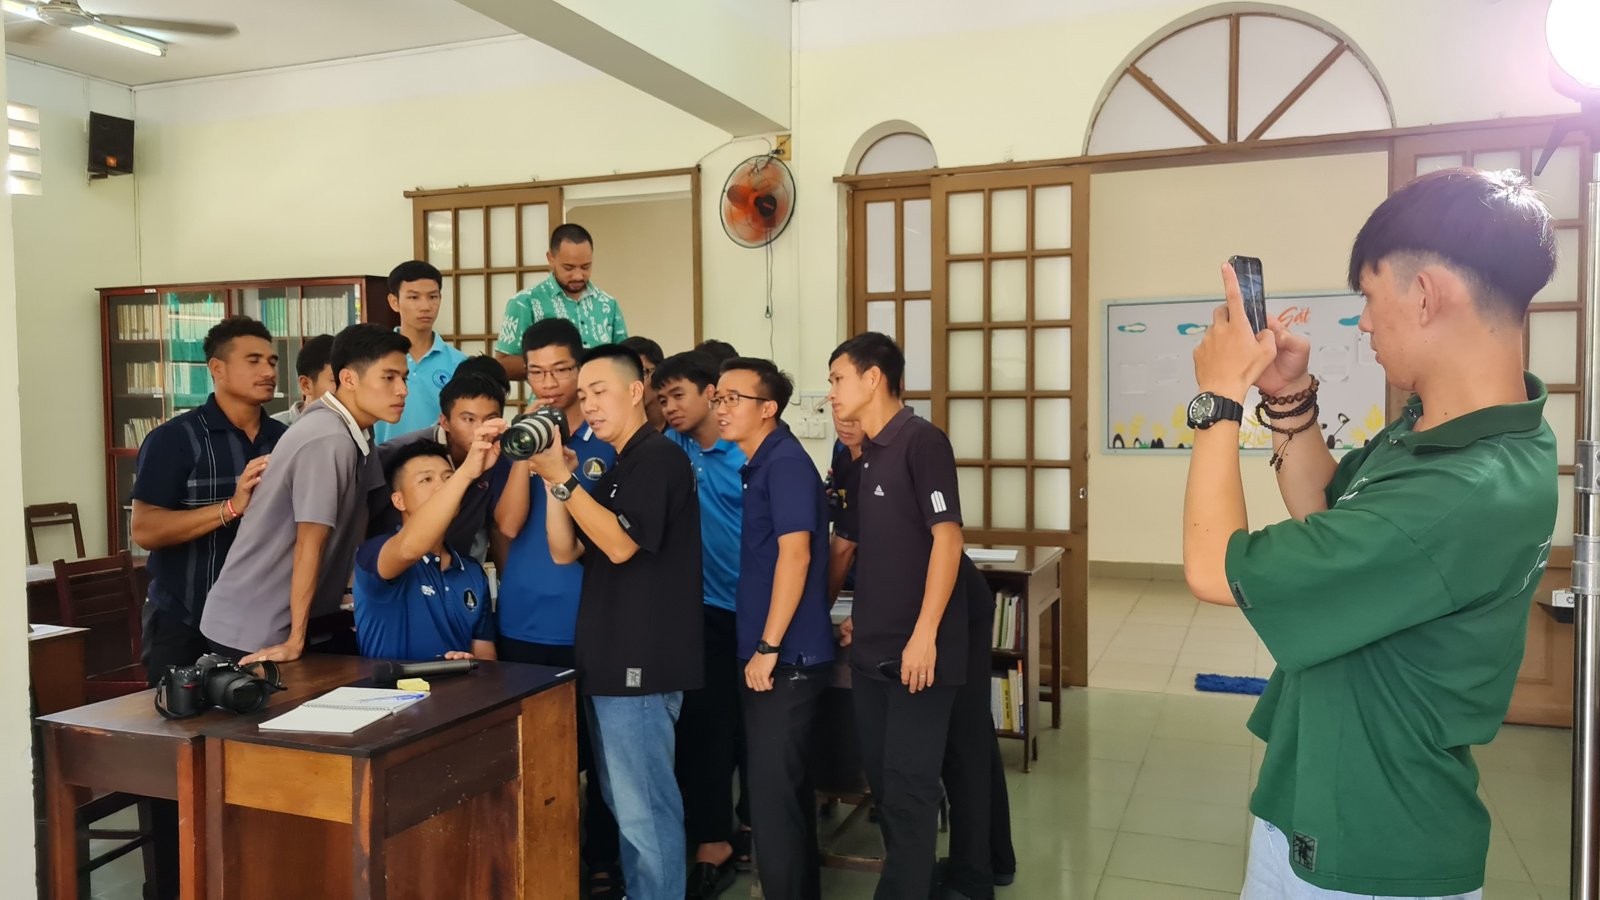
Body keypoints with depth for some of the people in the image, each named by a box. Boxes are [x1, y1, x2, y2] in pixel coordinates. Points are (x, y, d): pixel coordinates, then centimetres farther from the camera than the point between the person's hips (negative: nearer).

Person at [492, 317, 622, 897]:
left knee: (598, 748, 8)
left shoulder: (610, 440, -1)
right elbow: (508, 524, -7)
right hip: (525, 622, 2)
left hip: (591, 623, -2)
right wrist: (525, 451, -16)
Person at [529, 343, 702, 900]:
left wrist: (563, 479, -20)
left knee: (643, 806, -4)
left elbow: (621, 544, -20)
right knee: (626, 802, 18)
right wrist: (552, 482, -2)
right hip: (613, 661, 10)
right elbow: (565, 551, 11)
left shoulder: (658, 457, -11)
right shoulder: (614, 471, 18)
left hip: (640, 664, -10)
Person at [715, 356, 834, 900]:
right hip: (770, 654, 9)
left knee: (773, 793, -2)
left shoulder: (786, 463, -14)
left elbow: (796, 554, -22)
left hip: (788, 657, -9)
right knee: (786, 785, 18)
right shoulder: (759, 466, 14)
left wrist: (768, 647, -20)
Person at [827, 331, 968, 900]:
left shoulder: (921, 441, -12)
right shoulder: (867, 456, 12)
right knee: (882, 783, 15)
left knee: (908, 788, 0)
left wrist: (924, 634, -21)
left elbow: (947, 536, -18)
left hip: (915, 651, -8)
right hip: (870, 651, 8)